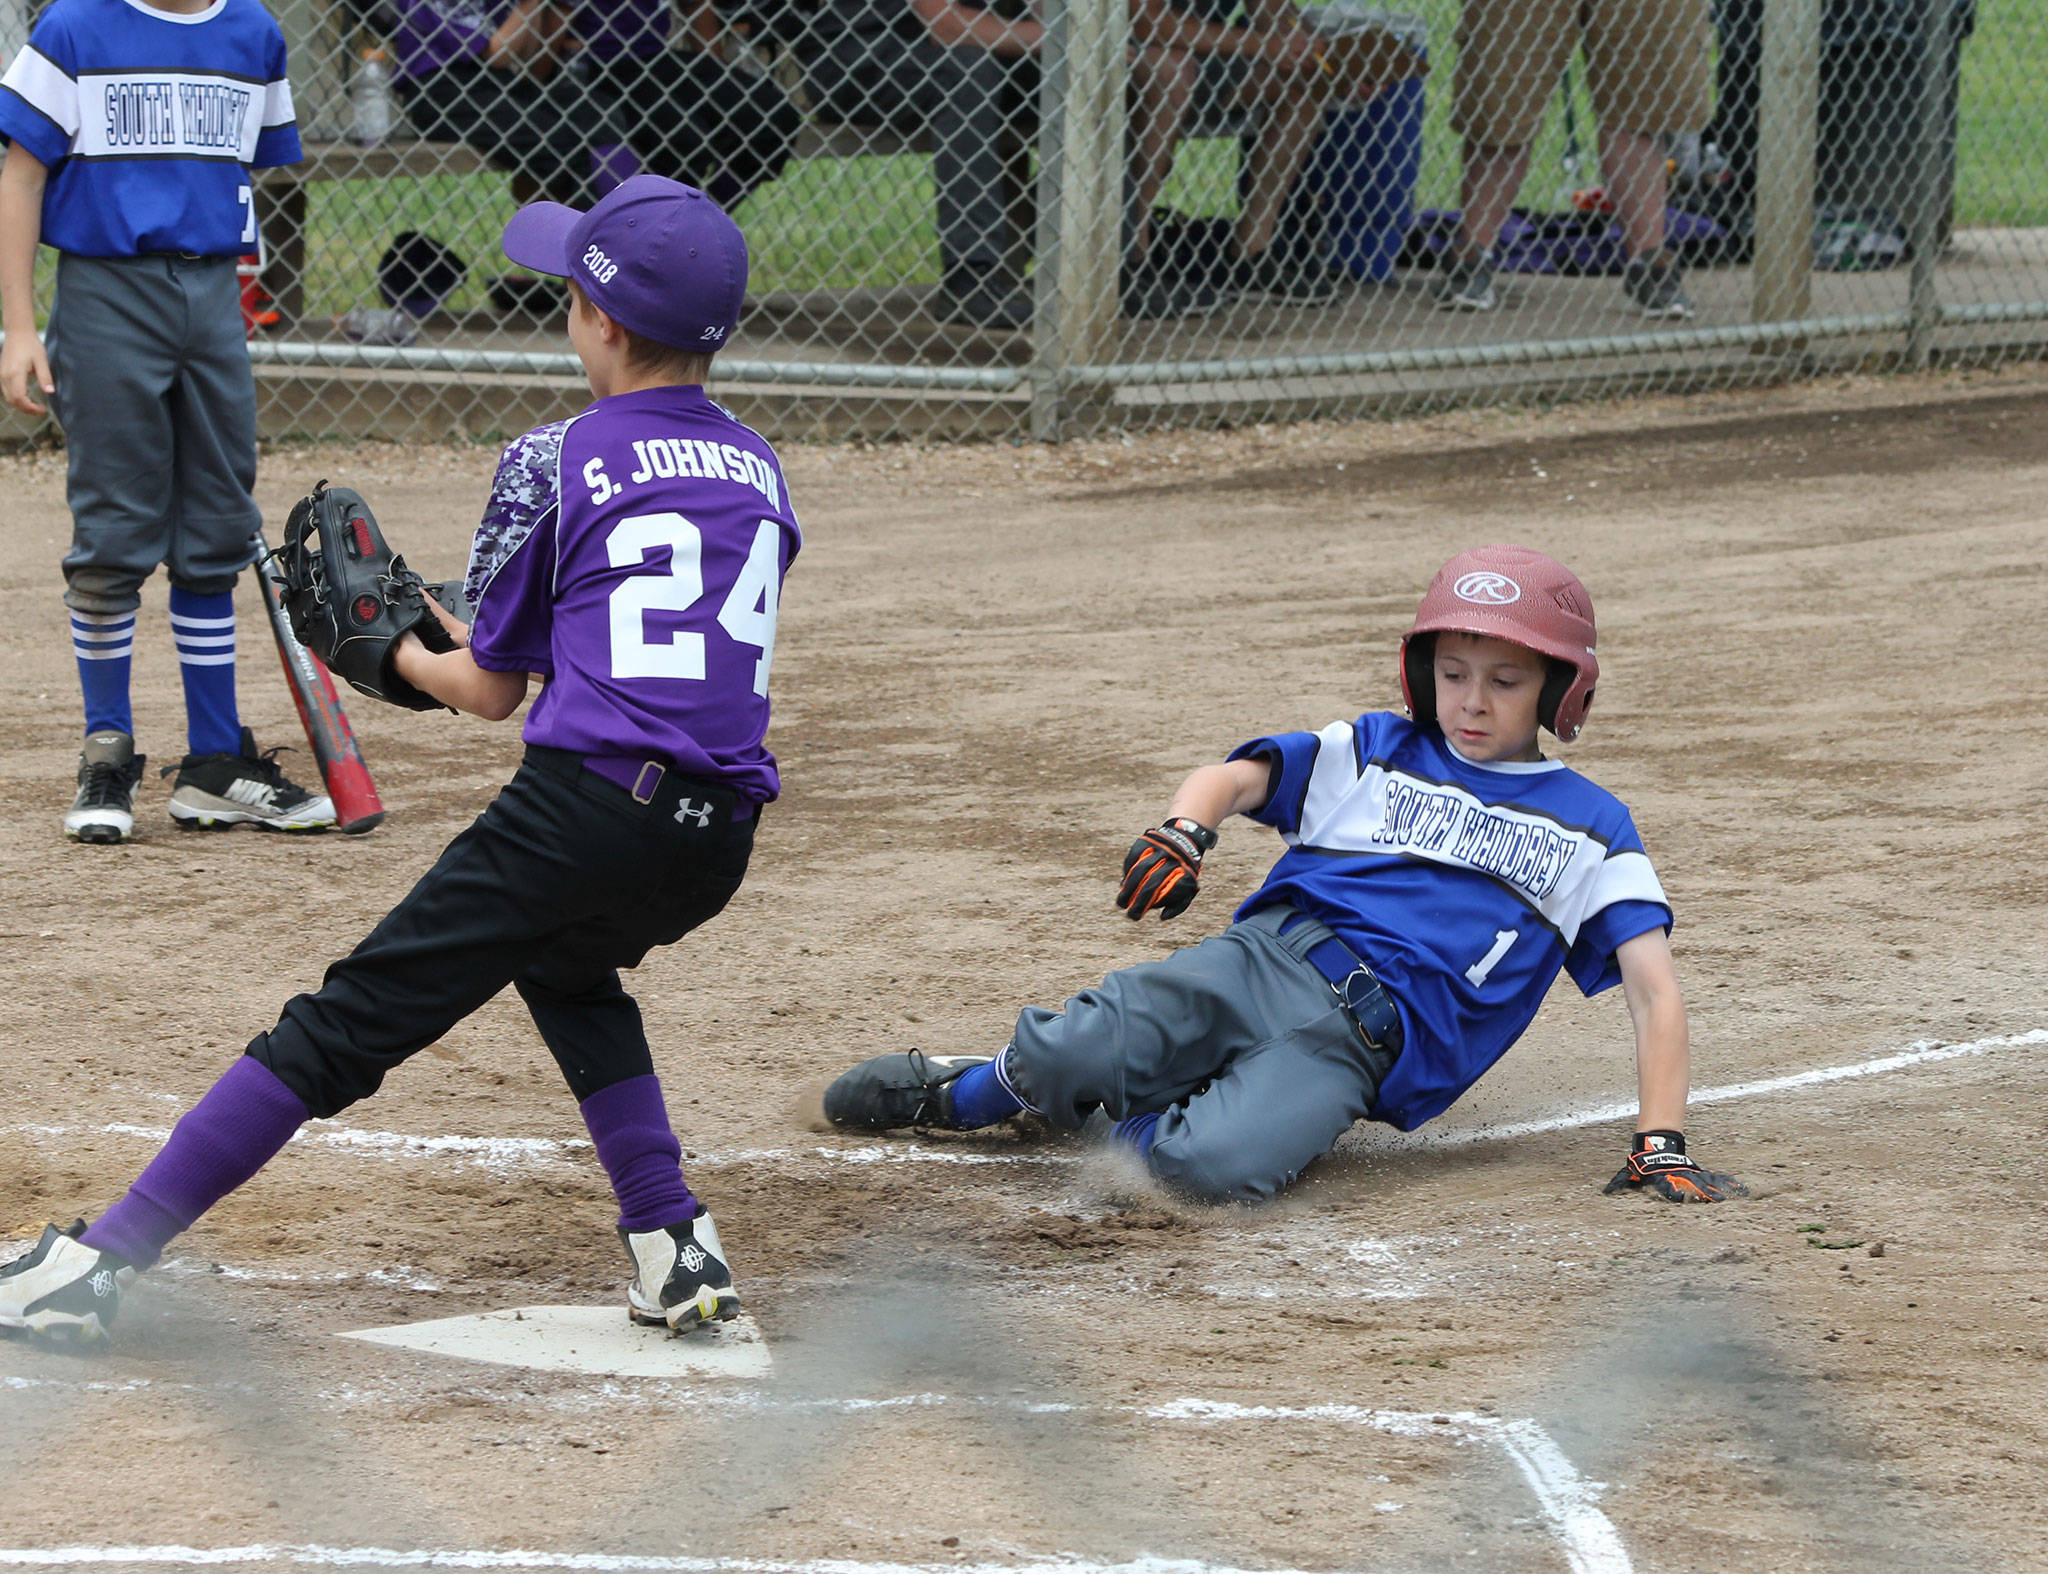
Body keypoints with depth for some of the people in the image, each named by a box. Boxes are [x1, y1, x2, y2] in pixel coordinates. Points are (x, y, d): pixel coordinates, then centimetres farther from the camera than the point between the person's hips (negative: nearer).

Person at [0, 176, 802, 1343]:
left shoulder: (557, 462, 2)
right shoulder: (762, 471, 17)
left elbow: (491, 690, 6)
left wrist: (392, 647, 27)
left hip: (587, 800, -6)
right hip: (722, 835, 6)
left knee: (346, 1024, -3)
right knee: (564, 968, 35)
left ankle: (101, 1260, -6)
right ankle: (677, 1248, 21)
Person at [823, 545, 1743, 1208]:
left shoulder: (1589, 830, 14)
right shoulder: (1374, 755, 19)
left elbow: (1655, 990, 7)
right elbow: (1237, 779, 6)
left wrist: (1660, 1143, -6)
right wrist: (1184, 832, -19)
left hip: (1364, 1044, -2)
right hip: (1268, 958, 2)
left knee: (1215, 1166, -33)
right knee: (1067, 1053, -25)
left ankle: (1117, 1117, 0)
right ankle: (976, 1090, 9)